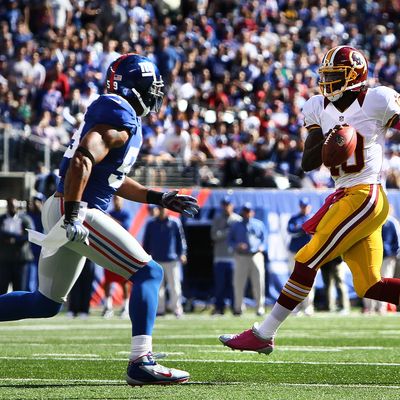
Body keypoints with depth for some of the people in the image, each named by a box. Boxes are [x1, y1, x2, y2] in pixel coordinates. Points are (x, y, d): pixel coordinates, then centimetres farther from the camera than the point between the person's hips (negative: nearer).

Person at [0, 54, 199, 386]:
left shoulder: (122, 116, 19)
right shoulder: (120, 116, -12)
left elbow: (114, 179, 26)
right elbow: (83, 160, -25)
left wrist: (159, 198, 23)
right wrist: (73, 215, -29)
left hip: (68, 211, 10)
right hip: (77, 212, -10)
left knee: (46, 303, 17)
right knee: (148, 272, -8)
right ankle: (141, 363, -14)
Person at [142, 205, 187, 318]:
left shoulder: (175, 222, 4)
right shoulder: (151, 224, 8)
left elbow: (181, 238, 4)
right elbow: (146, 241, 12)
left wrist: (182, 254, -4)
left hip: (172, 259, -2)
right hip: (156, 260, 2)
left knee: (174, 285, -2)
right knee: (158, 286, 2)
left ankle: (176, 308, 5)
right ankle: (160, 308, 7)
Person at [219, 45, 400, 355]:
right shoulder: (320, 109, 11)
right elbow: (308, 163, 8)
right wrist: (328, 145, -11)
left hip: (365, 198, -8)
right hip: (343, 198, 8)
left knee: (307, 260, -8)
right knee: (370, 286, 4)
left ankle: (264, 335, -1)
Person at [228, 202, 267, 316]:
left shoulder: (259, 224, 15)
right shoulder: (235, 226, 14)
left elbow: (264, 238, 16)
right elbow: (230, 241, 12)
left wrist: (261, 247, -5)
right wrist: (237, 246, -9)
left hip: (256, 256, 0)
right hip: (241, 257, 0)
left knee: (259, 283, -5)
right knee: (238, 283, -4)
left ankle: (260, 307, 1)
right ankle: (238, 308, 4)